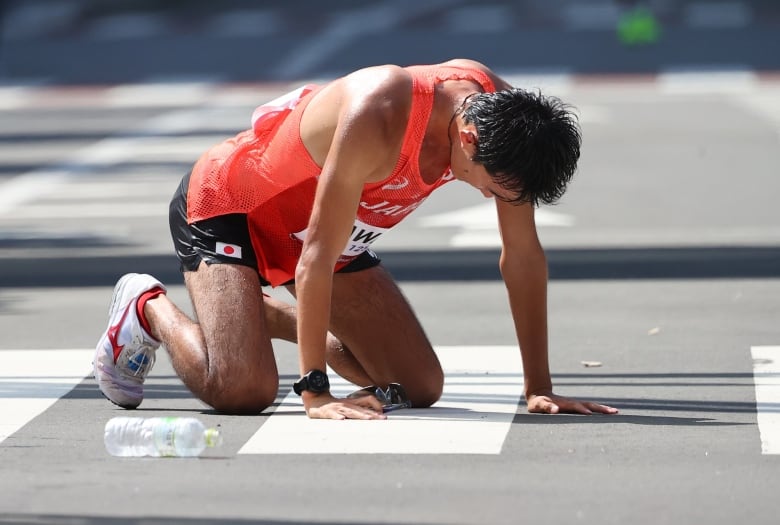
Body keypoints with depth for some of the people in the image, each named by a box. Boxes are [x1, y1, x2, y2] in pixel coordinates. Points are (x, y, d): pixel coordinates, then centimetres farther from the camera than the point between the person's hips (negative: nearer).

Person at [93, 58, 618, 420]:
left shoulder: (501, 111, -19)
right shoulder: (377, 119, -40)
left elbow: (524, 256, -10)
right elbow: (318, 255, -34)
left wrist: (539, 388, -10)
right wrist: (315, 391, -33)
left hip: (330, 230, 7)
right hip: (226, 203, -7)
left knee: (422, 387, 2)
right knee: (242, 388, -27)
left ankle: (267, 314, 21)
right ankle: (149, 307, 4)